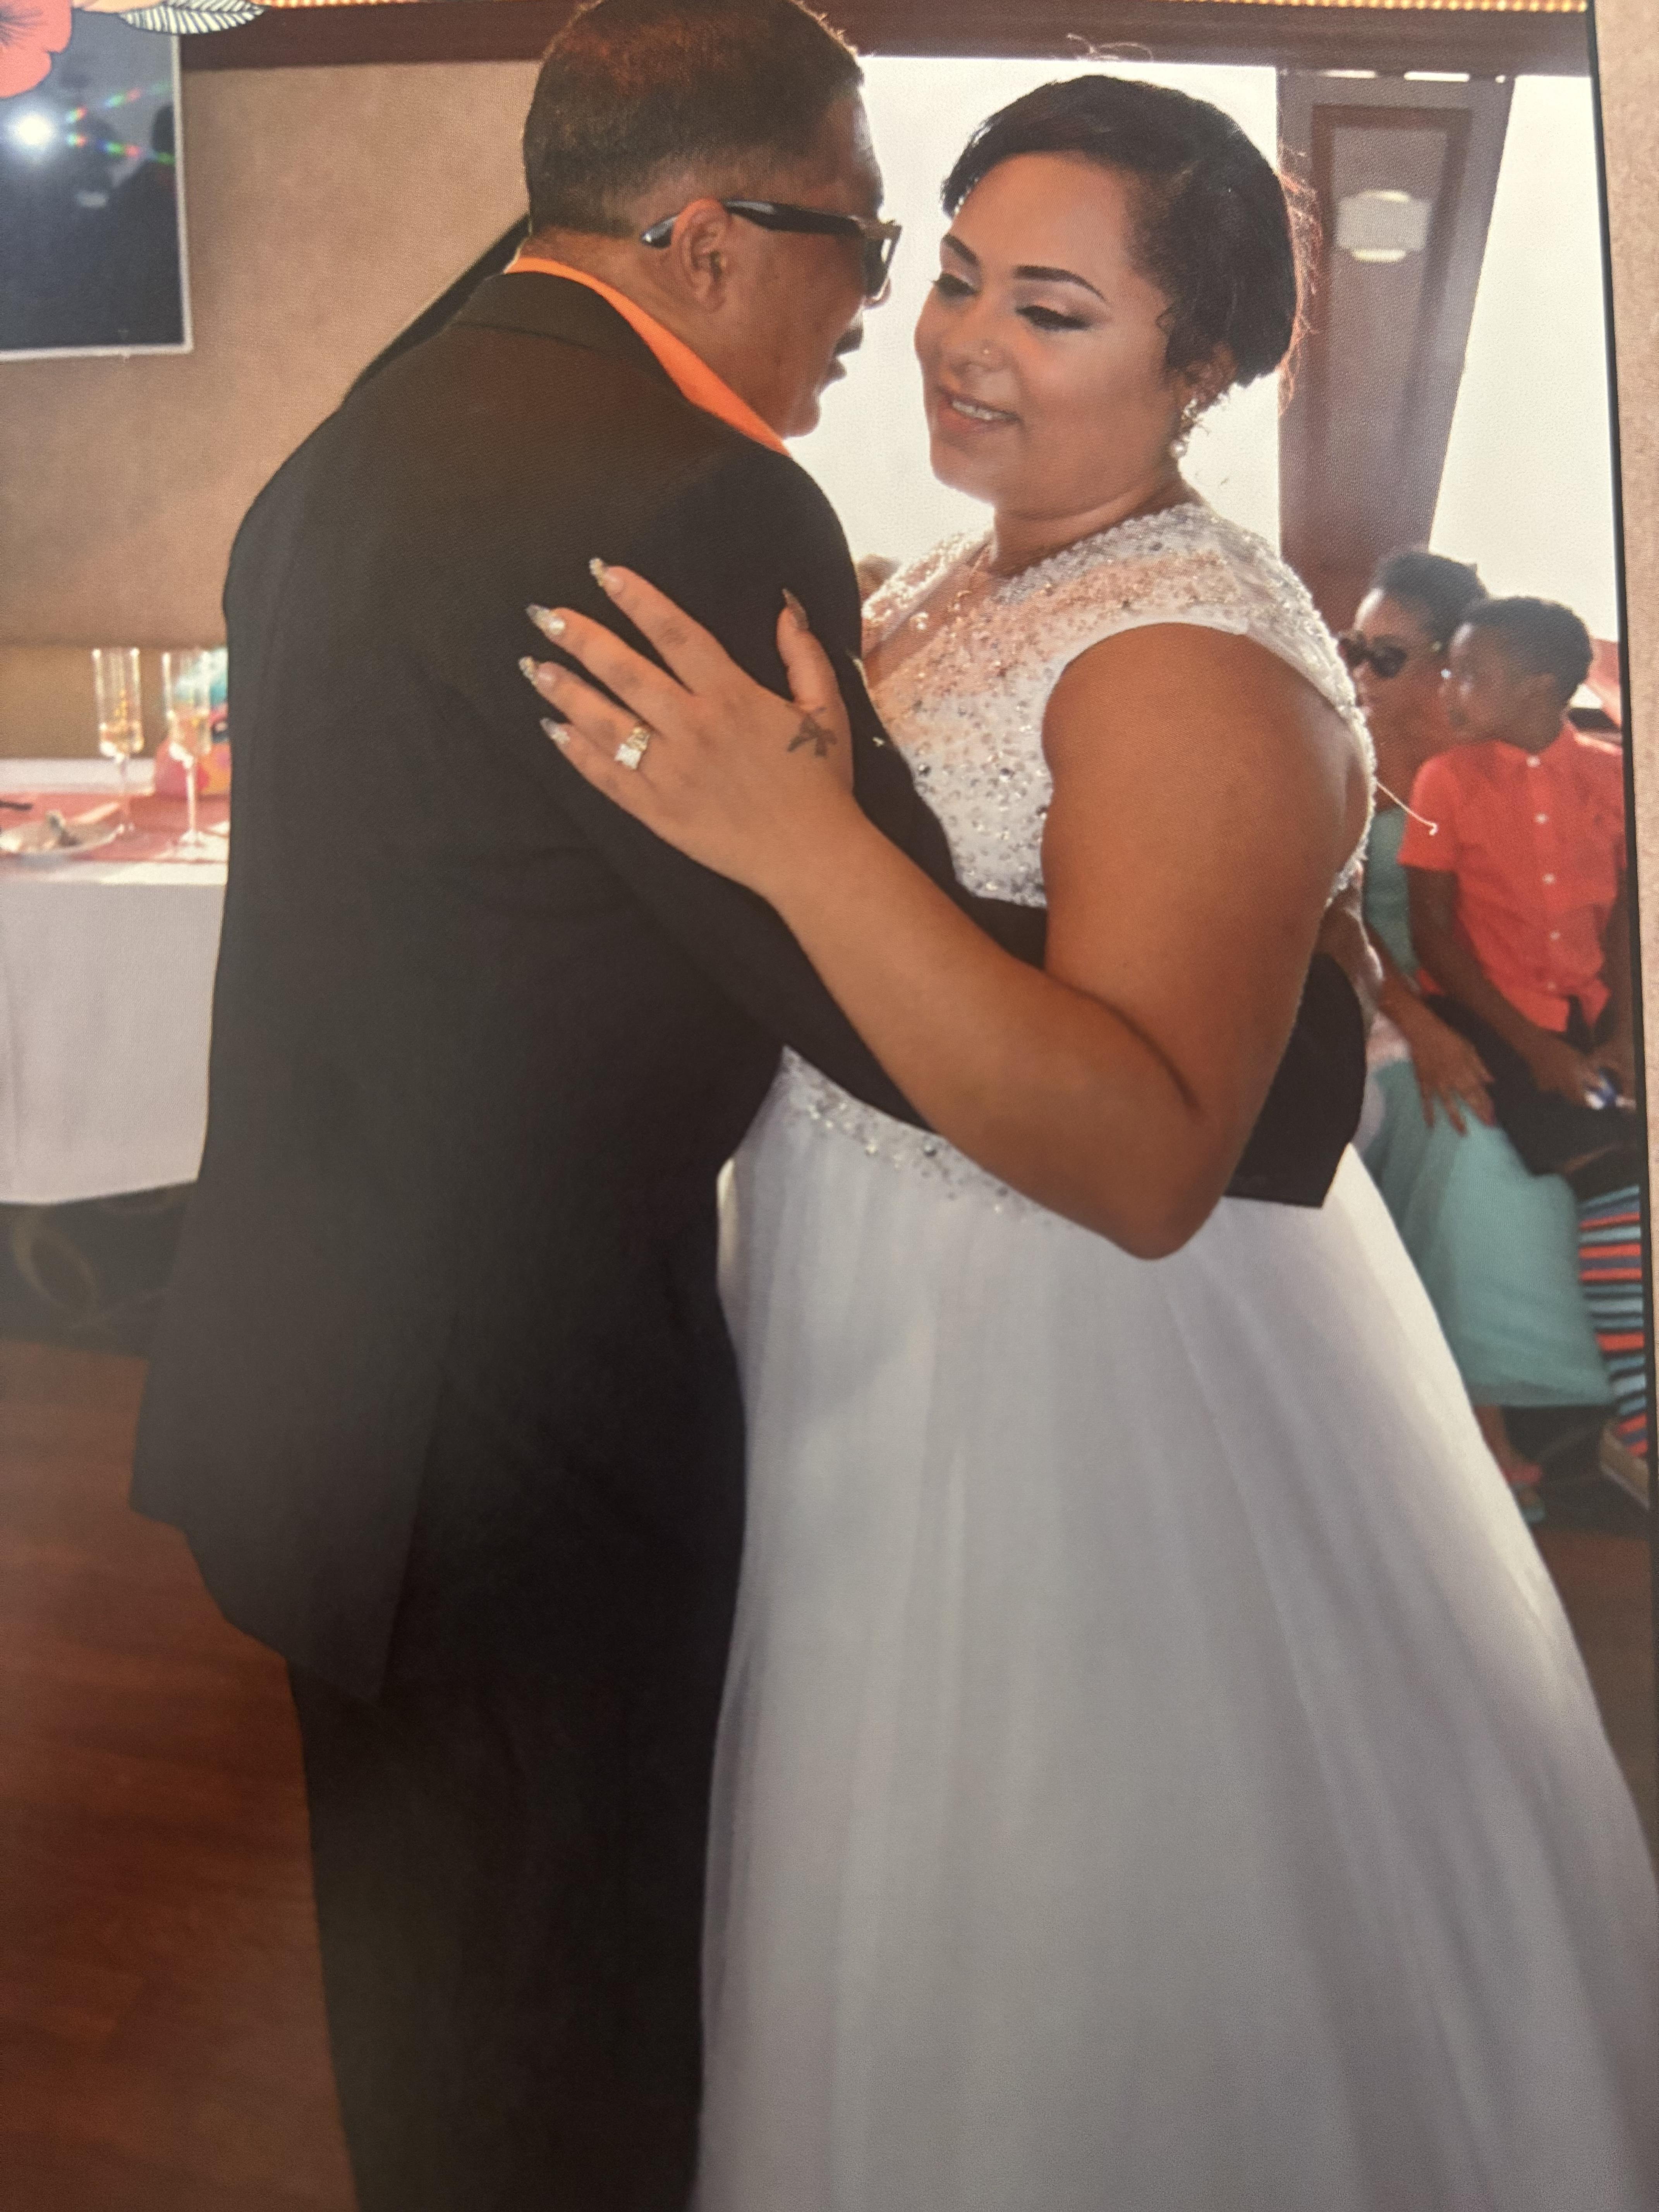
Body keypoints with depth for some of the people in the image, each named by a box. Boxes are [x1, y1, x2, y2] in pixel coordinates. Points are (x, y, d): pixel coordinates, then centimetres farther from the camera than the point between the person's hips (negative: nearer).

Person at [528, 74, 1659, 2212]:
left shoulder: (1195, 658, -22)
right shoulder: (965, 582, 7)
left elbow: (1150, 1166, -33)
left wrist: (798, 841, -38)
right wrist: (714, 775, 2)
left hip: (1095, 1389, -9)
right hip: (901, 1371, 9)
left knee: (1066, 2011, 13)